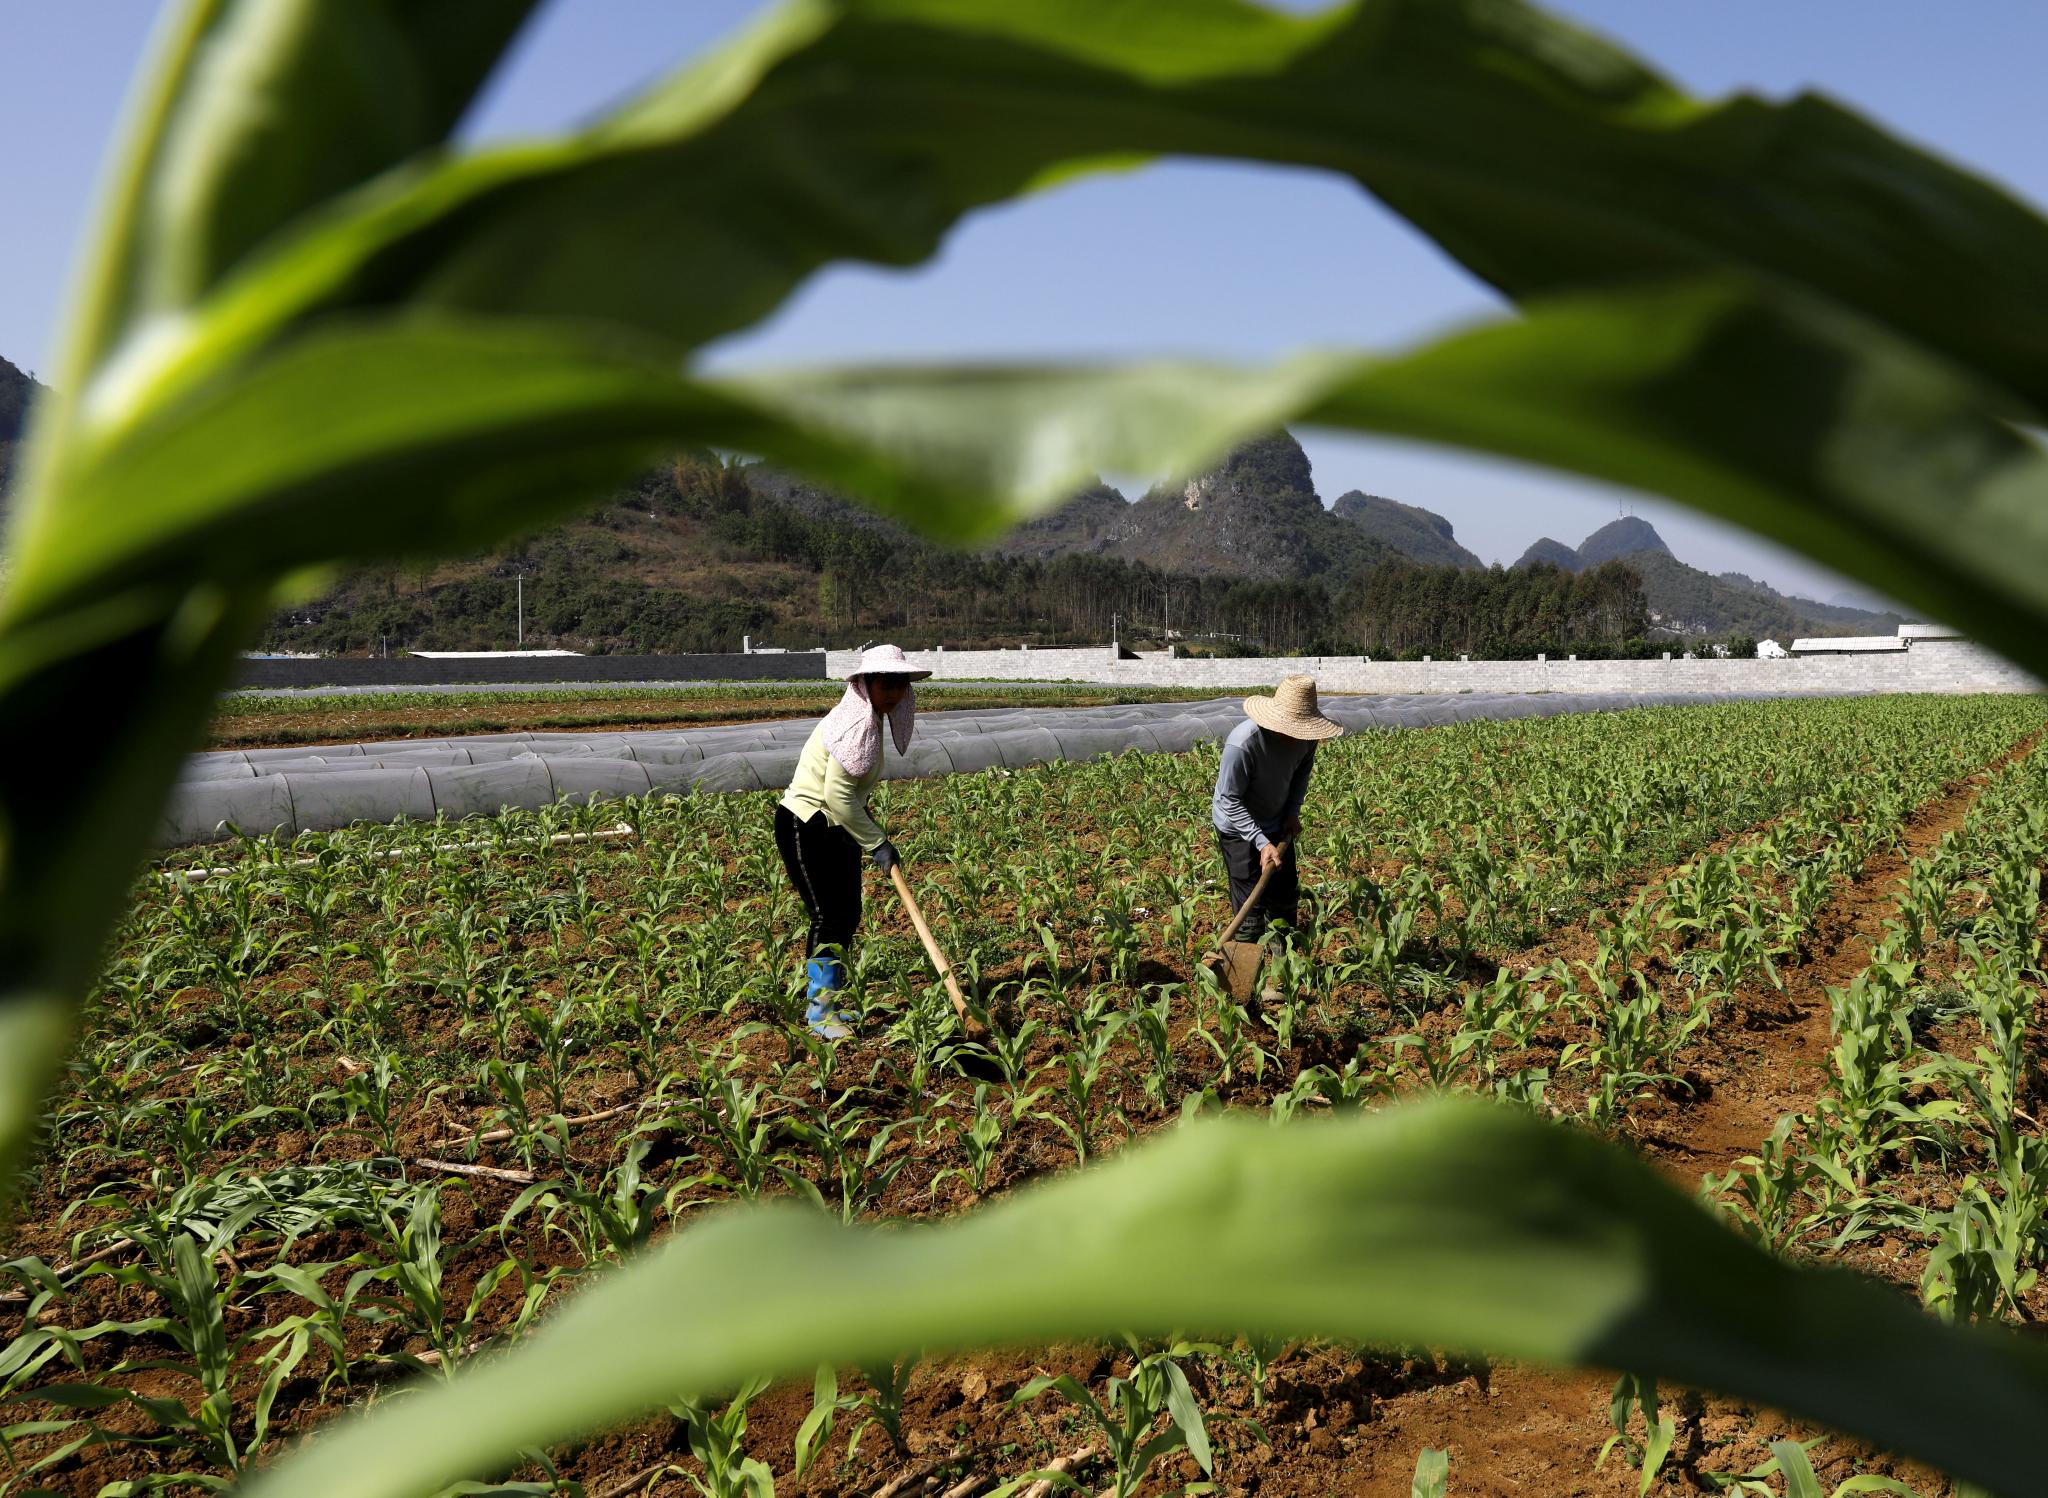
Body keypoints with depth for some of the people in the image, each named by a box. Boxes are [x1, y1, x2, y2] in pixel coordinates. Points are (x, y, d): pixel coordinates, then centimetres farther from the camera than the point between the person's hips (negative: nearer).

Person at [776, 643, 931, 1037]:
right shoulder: (856, 724, -23)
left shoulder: (870, 720, 8)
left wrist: (871, 833, 10)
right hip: (804, 827, -10)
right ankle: (819, 1011, 0)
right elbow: (837, 796, -25)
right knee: (828, 917, -9)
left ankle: (826, 1000, 25)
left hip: (838, 828, 10)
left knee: (848, 916, 12)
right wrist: (877, 842, -18)